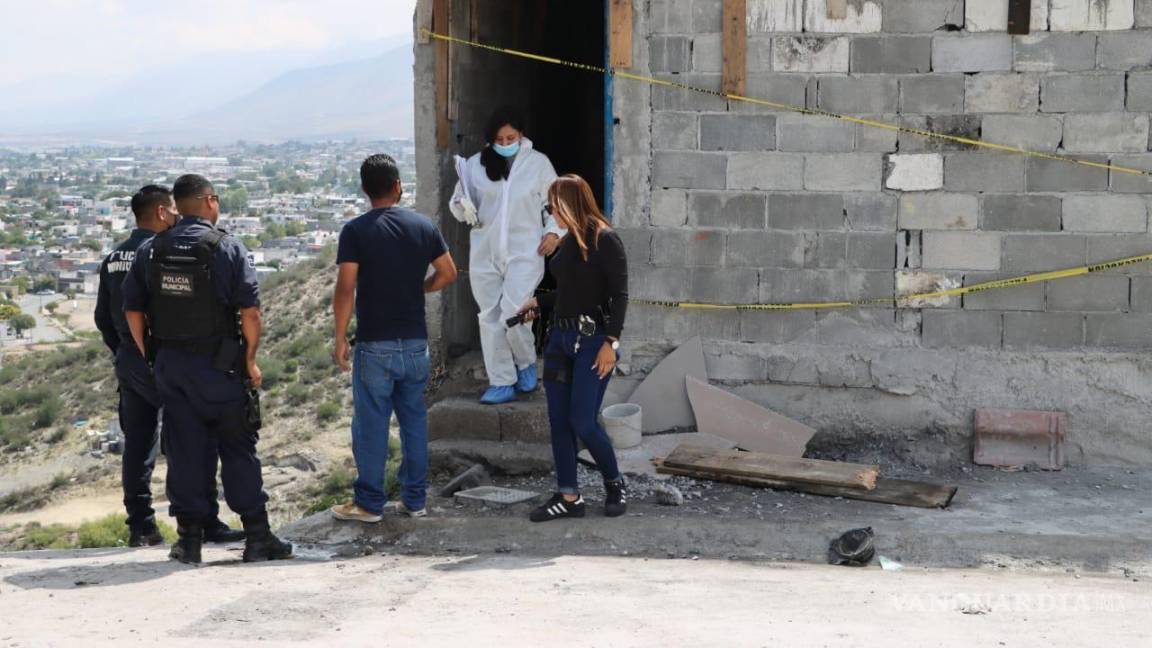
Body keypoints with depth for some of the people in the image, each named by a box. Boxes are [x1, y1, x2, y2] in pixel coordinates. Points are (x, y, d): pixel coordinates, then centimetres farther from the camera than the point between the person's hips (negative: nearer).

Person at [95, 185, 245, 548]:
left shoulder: (113, 259, 10)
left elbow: (103, 317, 15)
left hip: (127, 363, 8)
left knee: (137, 444, 11)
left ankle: (140, 527, 15)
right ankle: (206, 523, -1)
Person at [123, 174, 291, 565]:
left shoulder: (150, 251, 5)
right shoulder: (228, 248, -7)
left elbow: (132, 310, 6)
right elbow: (250, 311, -12)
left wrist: (150, 356, 14)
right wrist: (250, 359, -2)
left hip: (169, 366, 4)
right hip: (219, 367, -3)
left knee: (184, 452, 8)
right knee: (238, 451, 3)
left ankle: (189, 540, 11)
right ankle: (257, 537, 6)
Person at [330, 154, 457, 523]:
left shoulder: (356, 231, -9)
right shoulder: (424, 226, 2)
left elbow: (345, 289, -14)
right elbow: (448, 274, 7)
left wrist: (340, 338, -7)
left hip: (375, 344, -4)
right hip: (415, 341, 4)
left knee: (371, 424, 4)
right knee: (414, 420, 12)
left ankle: (368, 503, 11)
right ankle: (415, 499, 18)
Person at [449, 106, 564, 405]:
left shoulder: (538, 163, 0)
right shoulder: (476, 165, 2)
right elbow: (458, 203, 8)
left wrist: (554, 231, -5)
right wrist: (464, 208, -15)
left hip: (524, 254, -3)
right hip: (485, 254, 3)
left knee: (512, 315, -14)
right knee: (490, 319, 4)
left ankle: (526, 363, 16)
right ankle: (502, 383, 14)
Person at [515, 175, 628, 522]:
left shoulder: (605, 240, -10)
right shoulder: (568, 241, 13)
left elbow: (619, 294, -13)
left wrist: (611, 342, -19)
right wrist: (538, 301, 28)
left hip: (593, 339, -8)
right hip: (560, 336, 8)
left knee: (583, 422, -8)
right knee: (559, 421, 5)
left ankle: (615, 484, 16)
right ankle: (568, 497, 12)